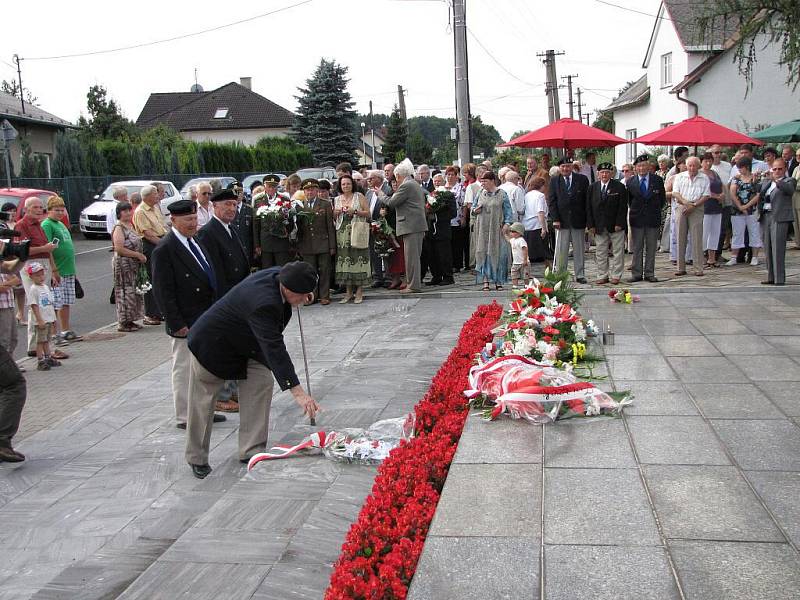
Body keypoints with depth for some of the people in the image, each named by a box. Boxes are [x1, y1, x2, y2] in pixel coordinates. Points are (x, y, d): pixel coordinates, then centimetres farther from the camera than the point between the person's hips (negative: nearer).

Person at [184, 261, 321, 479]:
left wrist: (301, 293, -6)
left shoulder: (279, 275, -16)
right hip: (212, 344, -8)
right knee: (202, 402, 5)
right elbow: (274, 348, -46)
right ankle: (197, 459, 23)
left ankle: (252, 451, 5)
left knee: (262, 382, -3)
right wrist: (297, 392, -49)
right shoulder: (263, 303, -42)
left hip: (244, 343, 9)